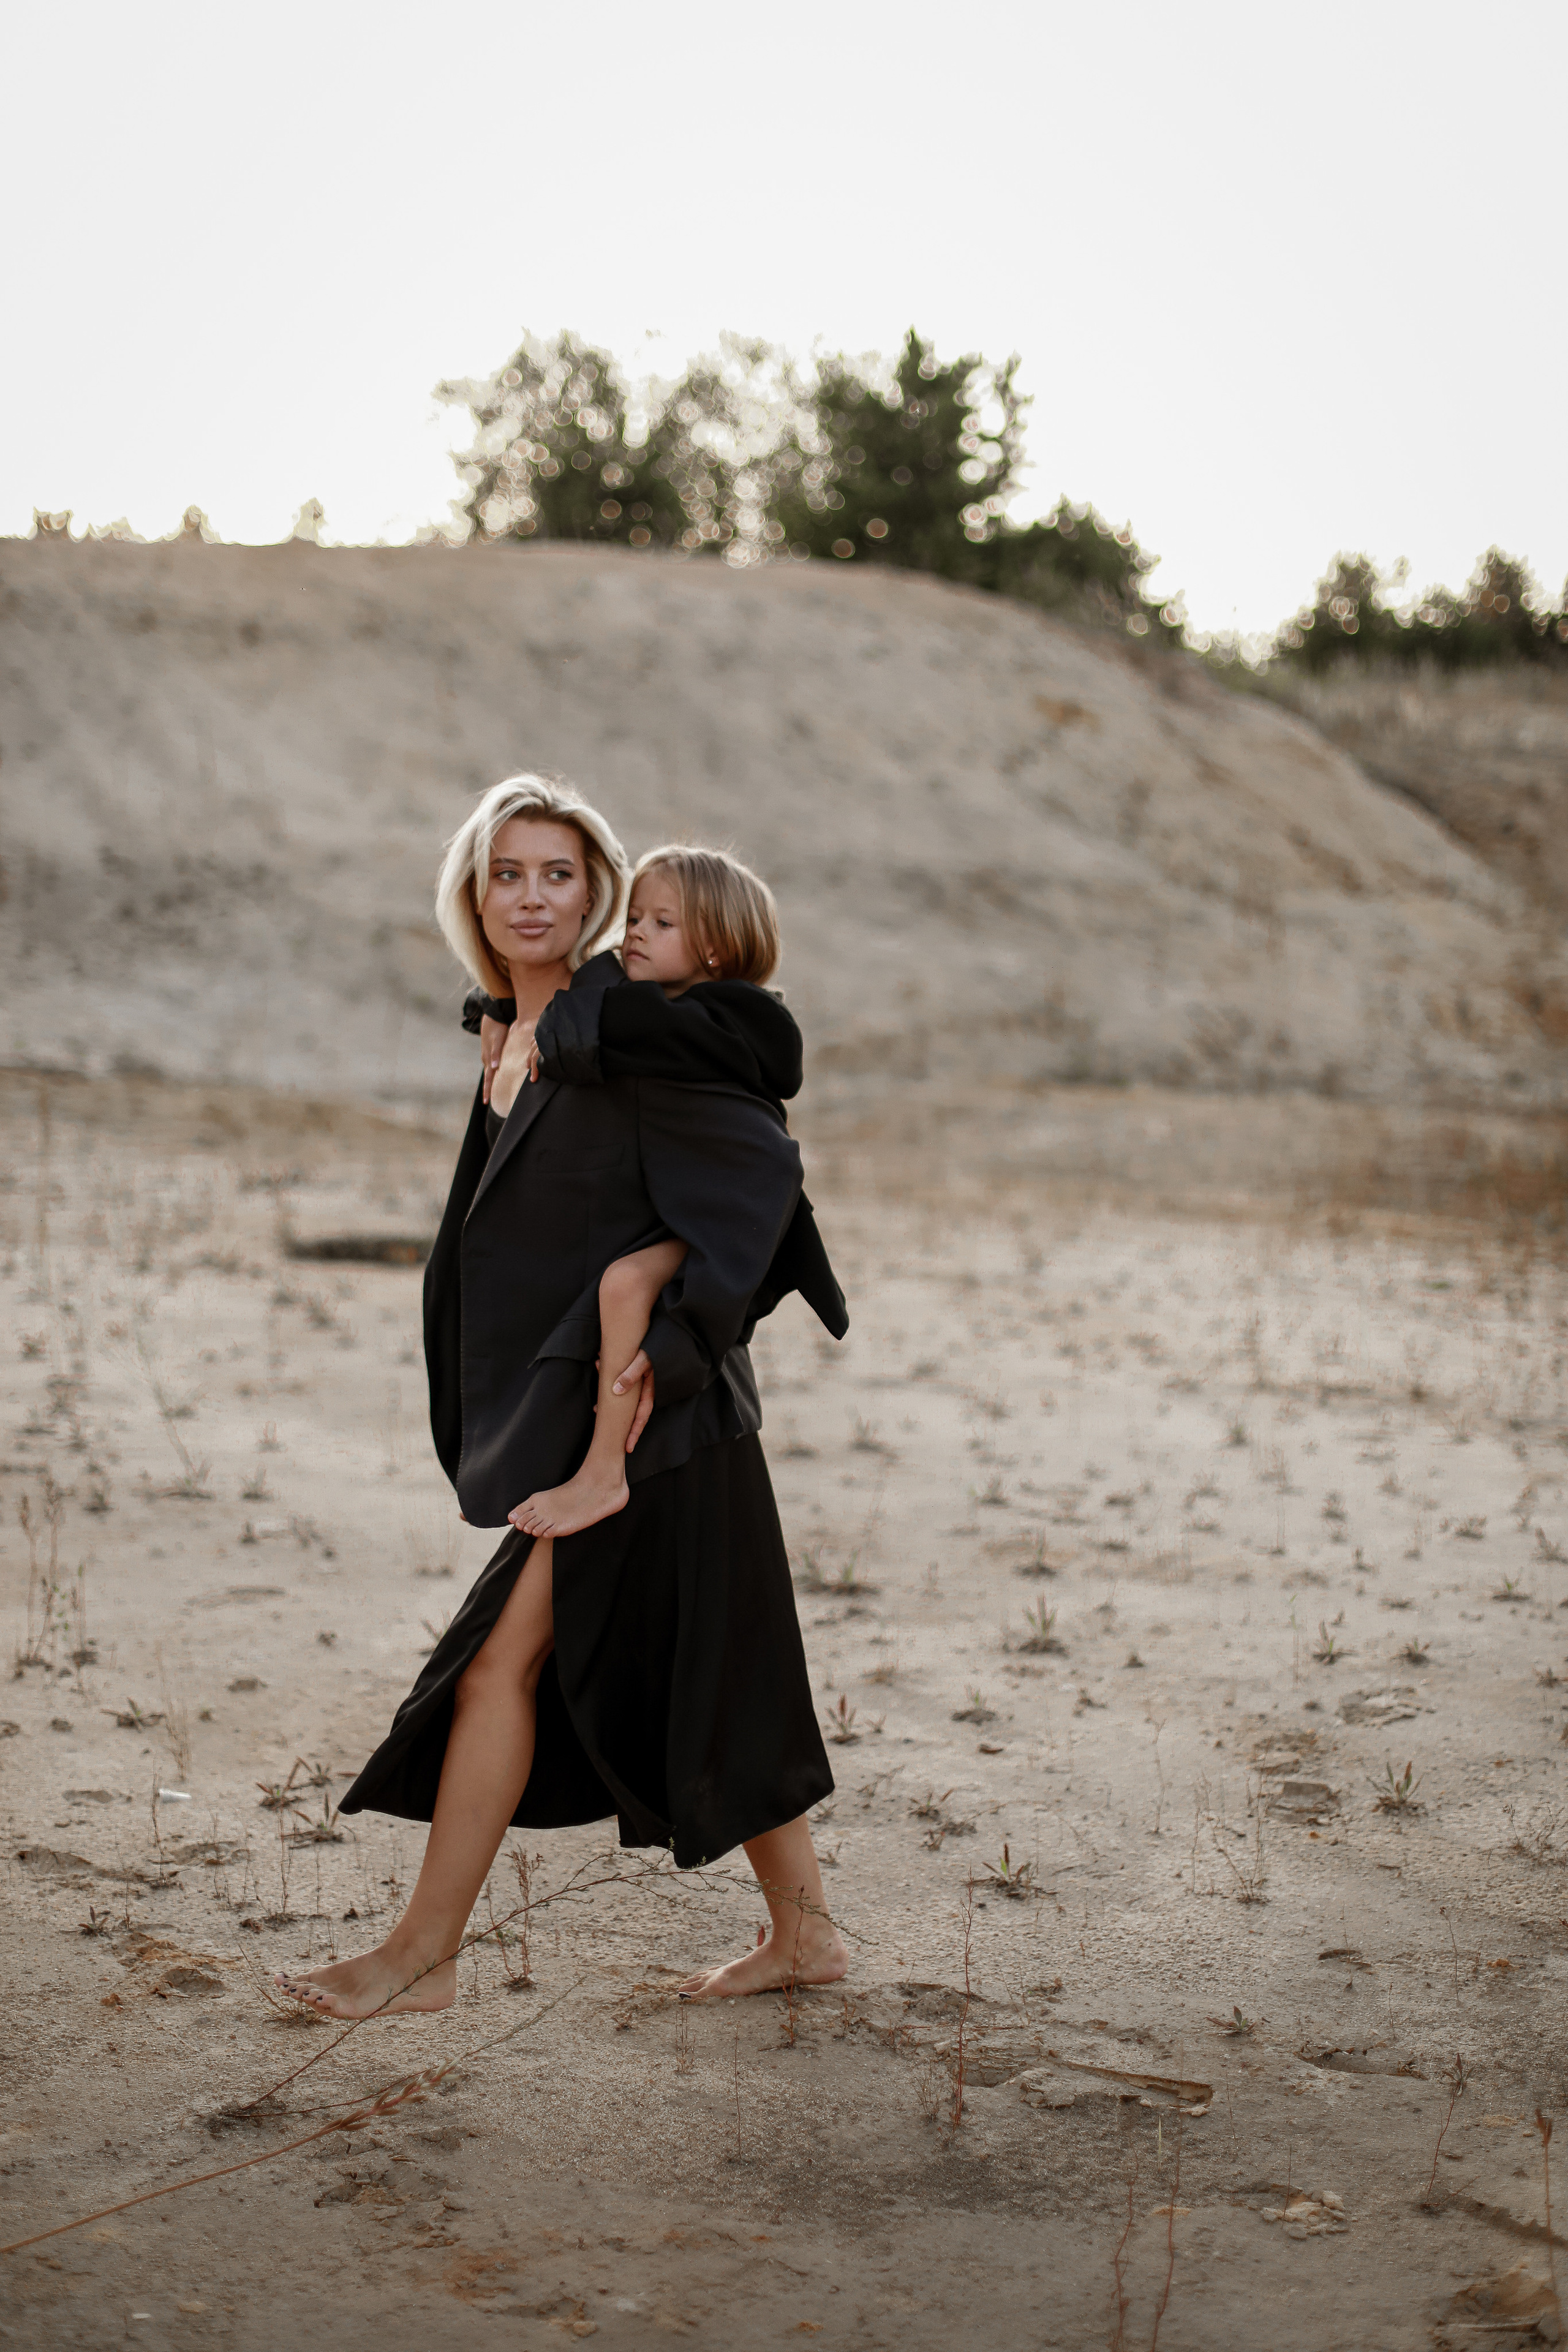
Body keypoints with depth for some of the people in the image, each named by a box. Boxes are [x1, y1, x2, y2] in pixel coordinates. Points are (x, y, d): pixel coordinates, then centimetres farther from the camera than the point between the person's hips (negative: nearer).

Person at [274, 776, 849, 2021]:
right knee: (704, 1669, 14)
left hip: (640, 1412, -9)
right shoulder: (521, 1041, 13)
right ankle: (803, 1930, 24)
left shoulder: (620, 1020, -13)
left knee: (504, 1660, -4)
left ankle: (425, 1954, 7)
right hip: (568, 1406, 9)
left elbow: (764, 1160, -20)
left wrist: (671, 1331, -23)